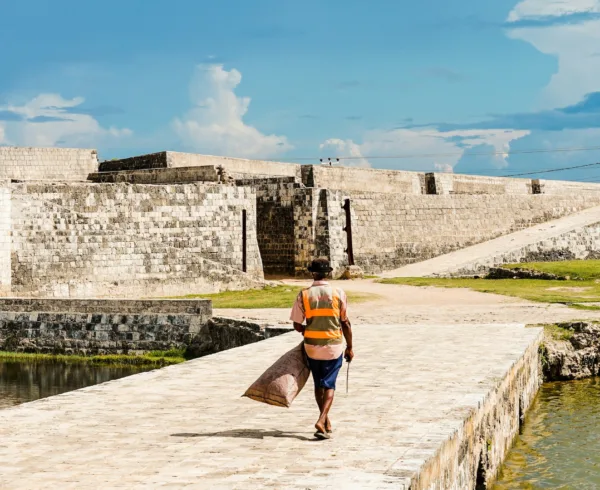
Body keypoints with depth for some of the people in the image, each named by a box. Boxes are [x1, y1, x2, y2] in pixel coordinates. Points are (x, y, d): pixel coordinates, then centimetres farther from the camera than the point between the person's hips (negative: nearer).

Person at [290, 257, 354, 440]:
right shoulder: (338, 293, -7)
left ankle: (326, 422, 27)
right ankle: (322, 421, -13)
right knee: (329, 385, 5)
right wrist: (349, 347, 7)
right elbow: (345, 323, -3)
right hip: (333, 345, -1)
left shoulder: (303, 295, -6)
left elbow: (297, 326, -3)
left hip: (312, 347, 1)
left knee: (319, 384, 17)